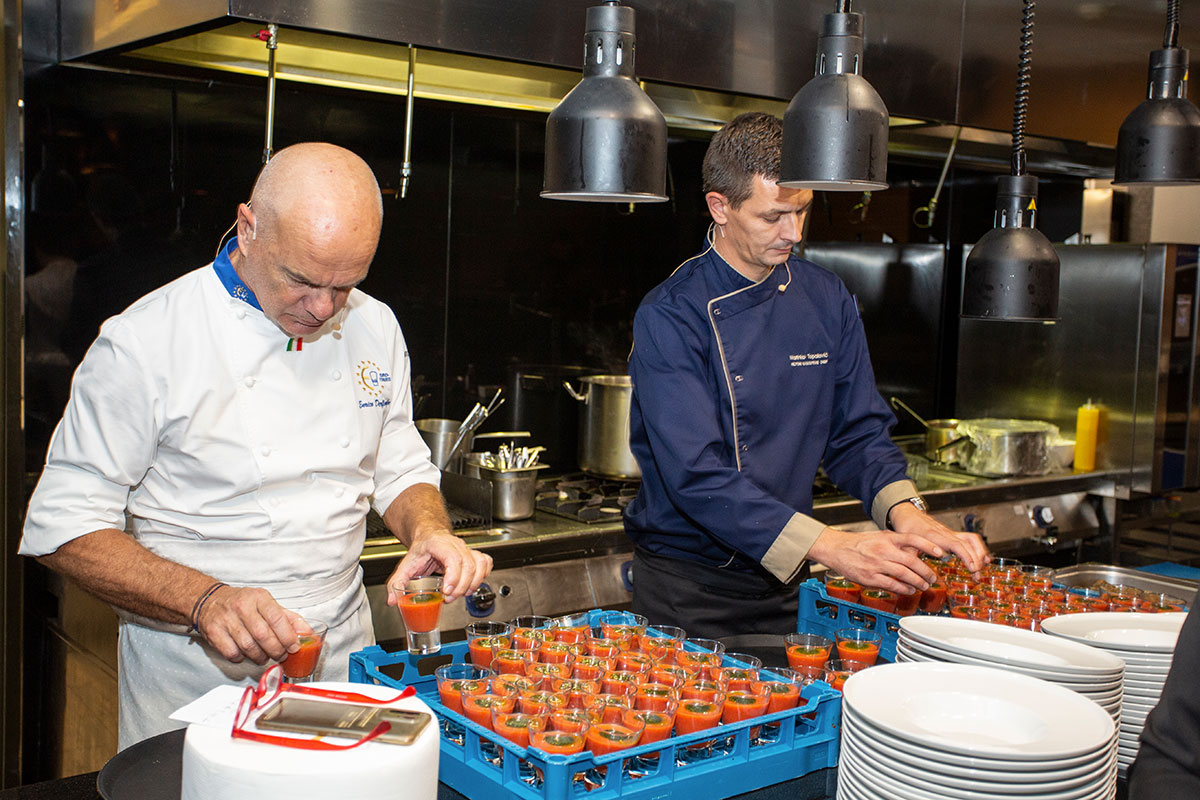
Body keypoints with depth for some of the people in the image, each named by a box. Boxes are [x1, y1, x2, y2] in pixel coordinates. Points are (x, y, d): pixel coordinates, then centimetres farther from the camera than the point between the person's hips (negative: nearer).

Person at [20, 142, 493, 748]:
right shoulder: (143, 341, -17)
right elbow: (64, 526, -16)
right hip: (194, 676, -4)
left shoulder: (373, 327, 0)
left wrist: (428, 531, -14)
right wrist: (203, 600, -29)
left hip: (342, 658, 5)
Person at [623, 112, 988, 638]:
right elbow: (695, 474, -24)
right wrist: (828, 545, -32)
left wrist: (904, 510, -15)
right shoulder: (670, 317, -16)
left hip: (786, 584, 5)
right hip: (688, 589, -5)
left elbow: (857, 432, 6)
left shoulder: (827, 300, 2)